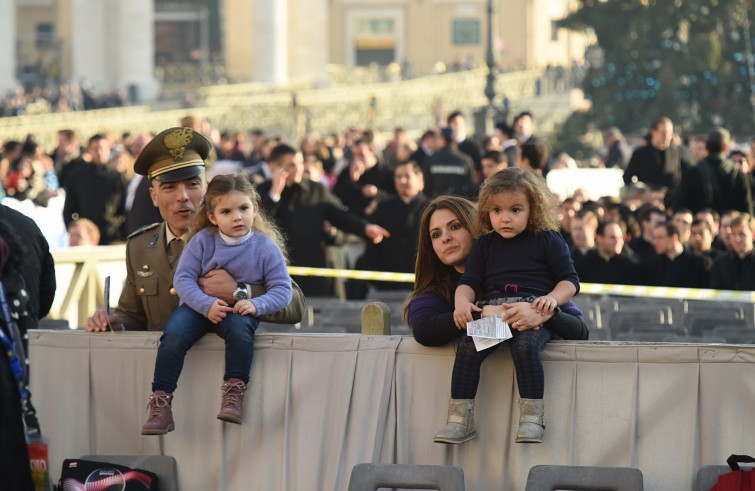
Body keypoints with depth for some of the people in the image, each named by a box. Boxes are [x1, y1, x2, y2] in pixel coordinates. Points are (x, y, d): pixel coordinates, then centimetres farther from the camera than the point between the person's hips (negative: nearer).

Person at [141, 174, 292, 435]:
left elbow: (282, 289, -6)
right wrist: (207, 304, -23)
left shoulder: (265, 246, -5)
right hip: (199, 306, 1)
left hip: (239, 309, -1)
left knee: (240, 328, -37)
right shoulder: (202, 241, -4)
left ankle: (234, 392, -32)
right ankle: (160, 403, -25)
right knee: (173, 336, -28)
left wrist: (256, 304, -25)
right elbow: (183, 278, -7)